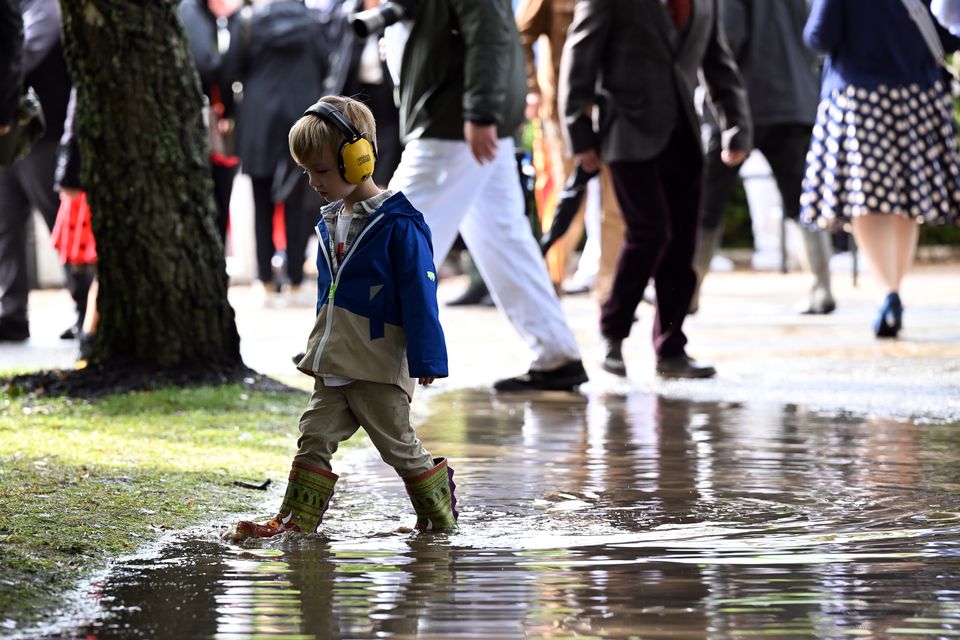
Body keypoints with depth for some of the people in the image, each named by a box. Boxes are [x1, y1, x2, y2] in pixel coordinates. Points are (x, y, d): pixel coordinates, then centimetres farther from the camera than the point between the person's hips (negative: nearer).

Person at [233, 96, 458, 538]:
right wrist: (322, 346, 25)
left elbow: (420, 294, -14)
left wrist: (427, 357, -16)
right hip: (333, 367, 7)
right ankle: (296, 523, 1)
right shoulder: (330, 224, 12)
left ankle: (440, 516, 19)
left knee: (399, 445, 2)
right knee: (314, 439, 1)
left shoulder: (397, 225, -14)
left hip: (380, 367, -7)